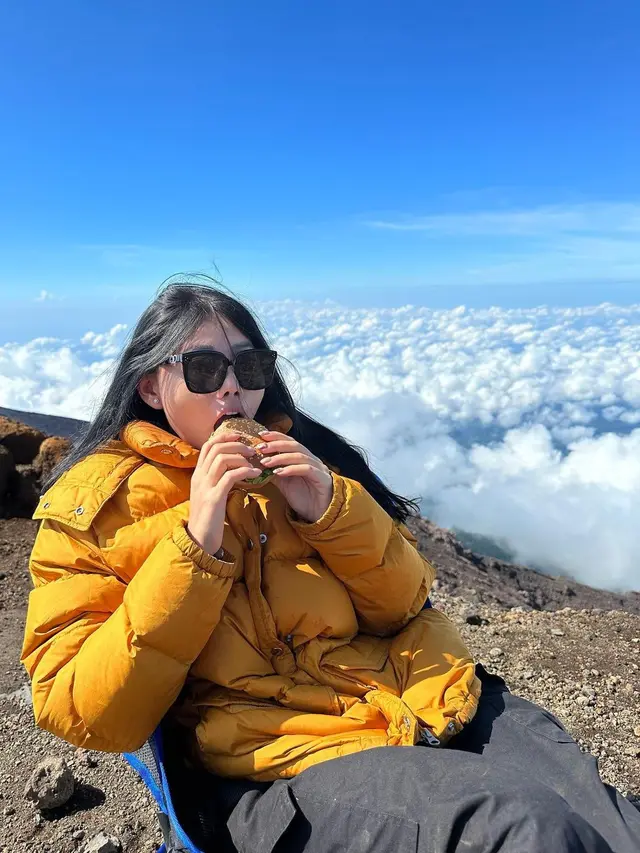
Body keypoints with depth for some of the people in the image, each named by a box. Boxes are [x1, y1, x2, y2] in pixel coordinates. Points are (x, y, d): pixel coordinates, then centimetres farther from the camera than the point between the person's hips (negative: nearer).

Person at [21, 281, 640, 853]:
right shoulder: (93, 507, 0)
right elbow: (89, 720, -7)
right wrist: (197, 545, -18)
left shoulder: (296, 455, 9)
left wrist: (330, 511, -11)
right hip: (286, 753, -3)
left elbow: (402, 606, 8)